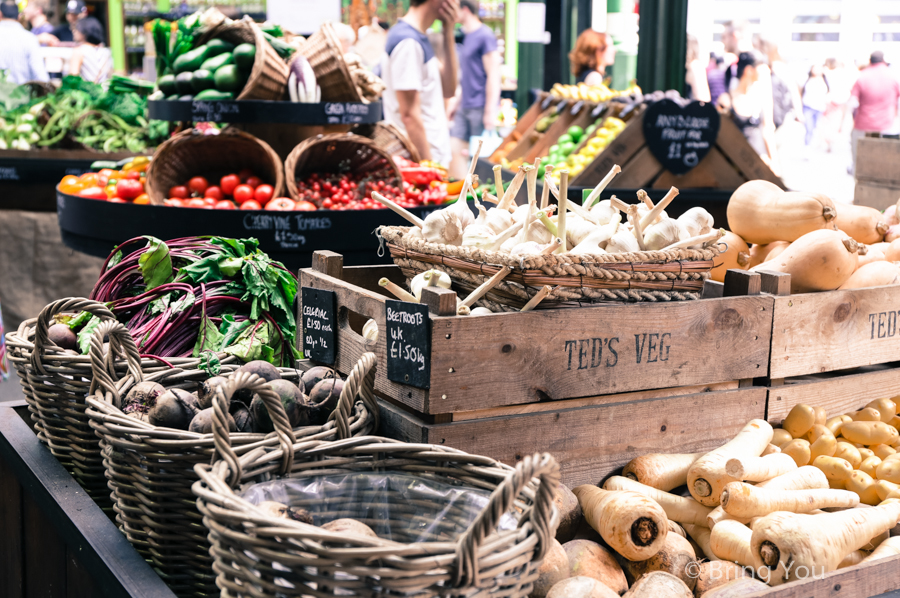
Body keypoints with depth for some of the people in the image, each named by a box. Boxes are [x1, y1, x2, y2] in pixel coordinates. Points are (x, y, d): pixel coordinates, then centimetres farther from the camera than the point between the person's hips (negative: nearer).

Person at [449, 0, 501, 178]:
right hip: (465, 107, 8)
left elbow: (493, 75, -14)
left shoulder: (484, 36, -11)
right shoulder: (463, 36, 15)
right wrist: (458, 103, 21)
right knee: (454, 149, 5)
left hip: (480, 107, -8)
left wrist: (490, 112, -18)